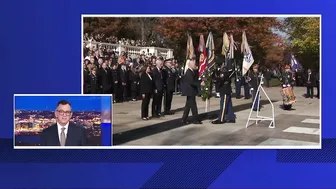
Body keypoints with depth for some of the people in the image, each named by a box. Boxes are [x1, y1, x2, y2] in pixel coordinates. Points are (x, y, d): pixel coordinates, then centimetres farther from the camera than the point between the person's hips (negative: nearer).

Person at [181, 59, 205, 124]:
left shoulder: (191, 72, 14)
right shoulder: (189, 72, -18)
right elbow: (191, 82, -27)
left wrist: (199, 82, 5)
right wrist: (200, 83, -29)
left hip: (191, 92, 11)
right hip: (190, 92, -11)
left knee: (188, 105, 14)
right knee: (193, 106, -5)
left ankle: (184, 119, 20)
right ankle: (195, 119, 2)